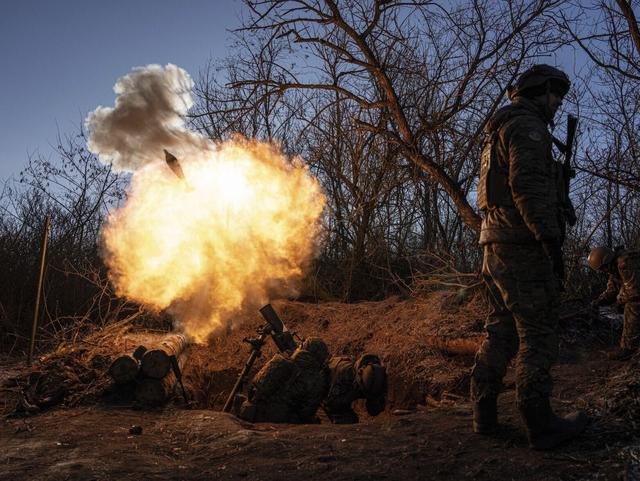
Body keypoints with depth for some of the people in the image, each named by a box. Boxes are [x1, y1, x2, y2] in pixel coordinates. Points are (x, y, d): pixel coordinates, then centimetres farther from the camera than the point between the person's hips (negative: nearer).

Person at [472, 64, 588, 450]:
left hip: (498, 245, 10)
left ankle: (485, 414, 16)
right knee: (537, 334, -5)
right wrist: (551, 240, -20)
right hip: (524, 245, -10)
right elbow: (529, 186, -20)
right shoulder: (527, 125, -7)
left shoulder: (501, 131, 25)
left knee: (502, 331, 12)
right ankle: (541, 424, 1)